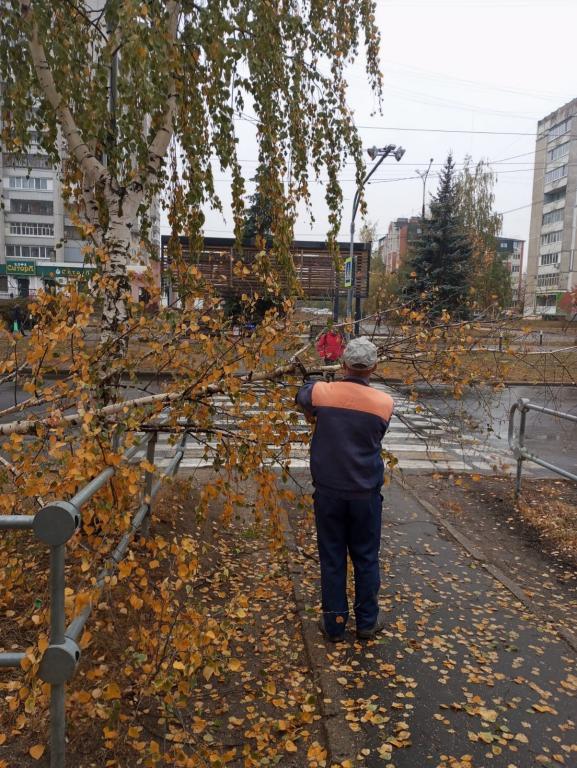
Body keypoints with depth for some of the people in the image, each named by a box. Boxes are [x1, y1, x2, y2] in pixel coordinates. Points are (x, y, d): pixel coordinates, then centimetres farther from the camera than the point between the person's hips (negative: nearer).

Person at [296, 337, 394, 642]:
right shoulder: (384, 402, -10)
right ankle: (367, 621, 30)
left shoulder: (321, 392, -10)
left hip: (328, 491, 0)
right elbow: (376, 437, 4)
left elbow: (302, 397, 11)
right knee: (366, 559, 16)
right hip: (366, 493, 0)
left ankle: (334, 624, 25)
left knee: (332, 559, 13)